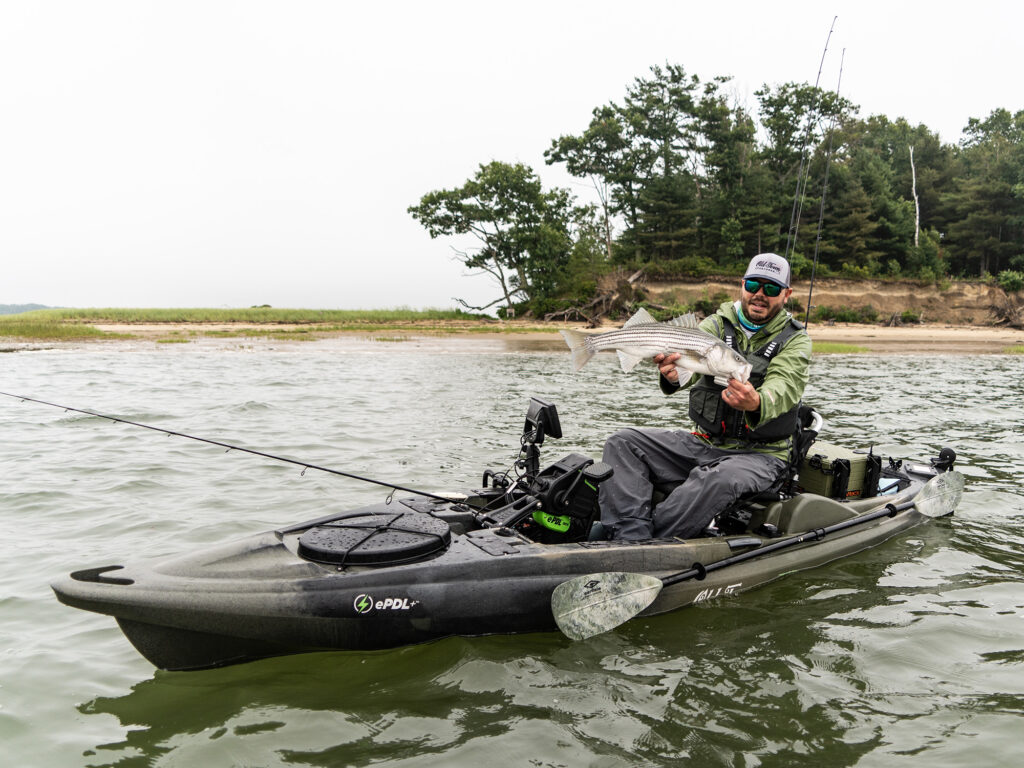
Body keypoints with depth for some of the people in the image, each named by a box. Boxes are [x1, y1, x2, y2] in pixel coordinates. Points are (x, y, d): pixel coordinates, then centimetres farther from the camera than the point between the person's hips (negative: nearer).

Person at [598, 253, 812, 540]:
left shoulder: (795, 341, 0)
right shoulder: (716, 324, 7)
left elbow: (782, 389, -20)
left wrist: (756, 404, -46)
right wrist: (673, 377, -41)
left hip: (759, 454, -4)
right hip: (704, 442, 4)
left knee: (718, 480, -39)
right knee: (622, 443, -13)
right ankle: (630, 538, -29)